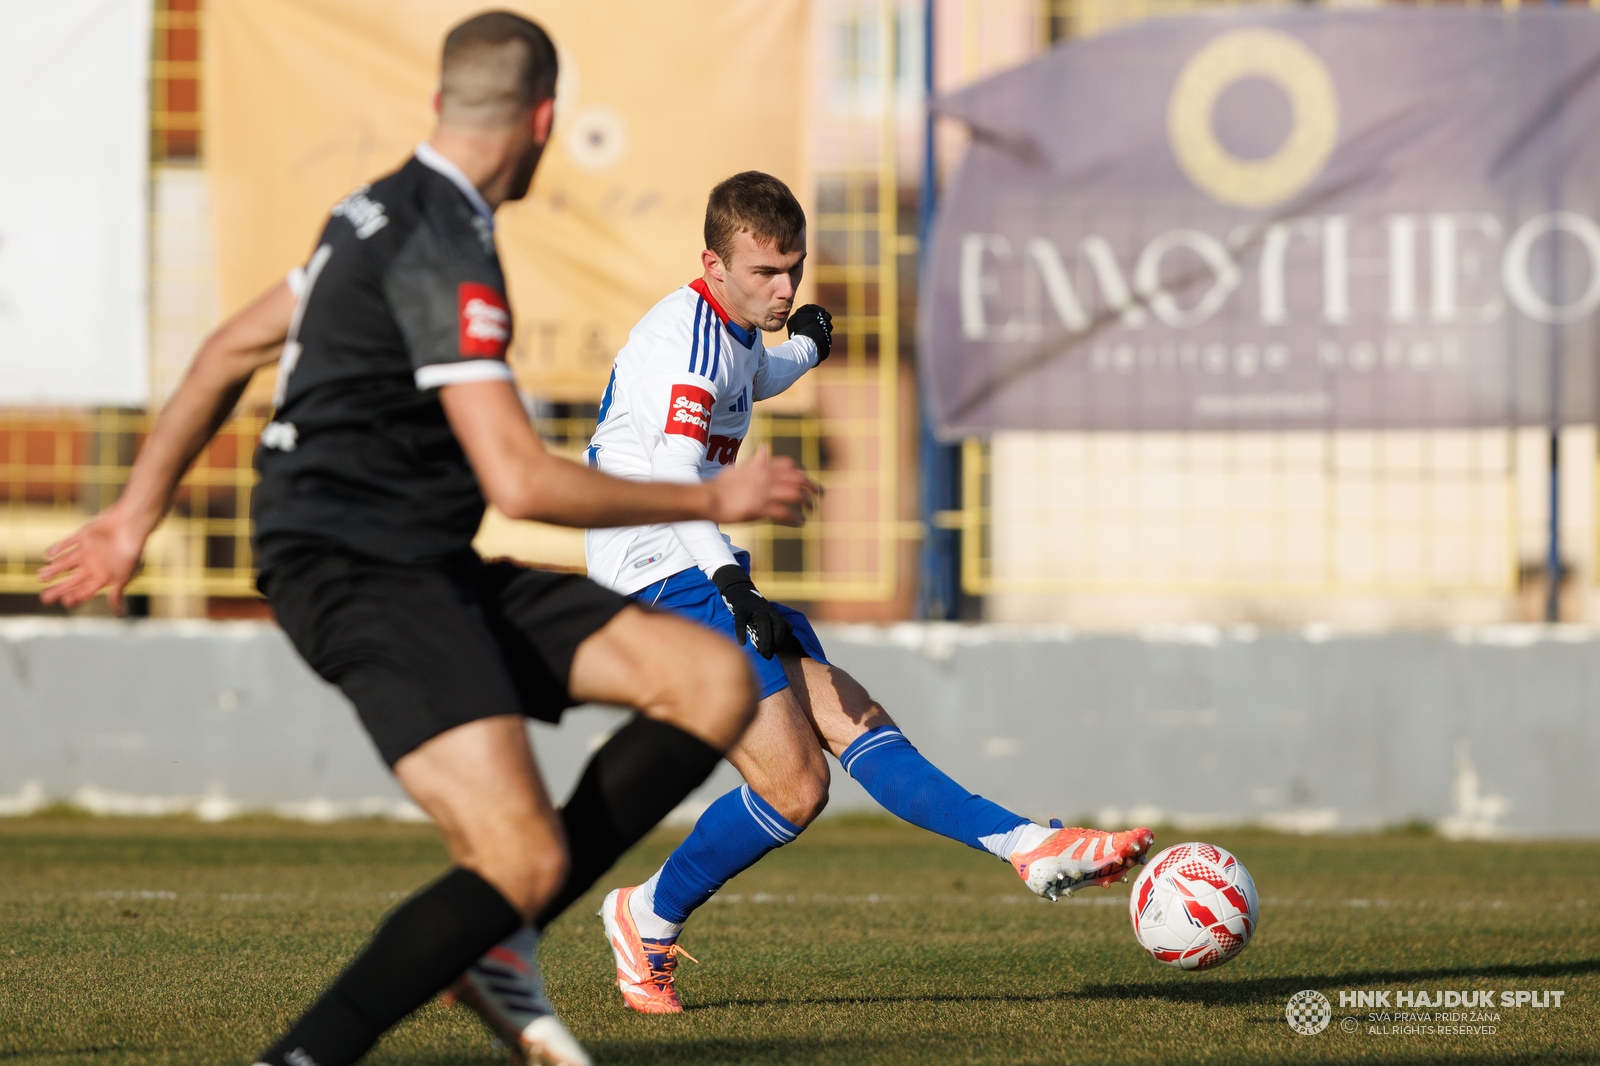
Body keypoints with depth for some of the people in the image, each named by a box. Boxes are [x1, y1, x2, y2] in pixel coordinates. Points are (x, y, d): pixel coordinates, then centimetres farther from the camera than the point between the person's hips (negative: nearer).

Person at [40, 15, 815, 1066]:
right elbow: (520, 481, -22)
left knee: (715, 679, -2)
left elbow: (232, 350, 24)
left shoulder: (388, 212, 16)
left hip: (433, 573, 10)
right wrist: (715, 500, -11)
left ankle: (494, 937, 1)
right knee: (524, 864, -24)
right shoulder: (443, 251, -16)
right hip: (360, 575, -10)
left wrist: (136, 515, 30)